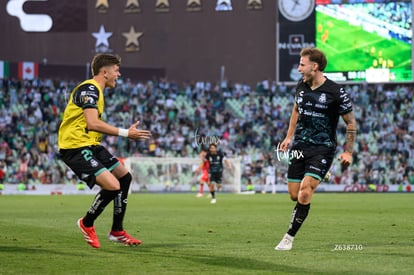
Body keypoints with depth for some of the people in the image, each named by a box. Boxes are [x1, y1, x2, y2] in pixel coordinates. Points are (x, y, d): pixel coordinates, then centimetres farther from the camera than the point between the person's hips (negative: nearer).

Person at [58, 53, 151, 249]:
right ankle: (87, 224, 4)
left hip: (90, 145, 11)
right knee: (112, 186, -21)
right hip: (76, 146, -11)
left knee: (124, 177, 15)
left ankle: (117, 232, 24)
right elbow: (92, 124, -25)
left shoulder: (95, 91, 19)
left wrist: (125, 133, 14)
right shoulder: (89, 89, -14)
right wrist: (125, 133, -20)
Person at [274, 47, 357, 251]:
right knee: (294, 194, 1)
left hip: (323, 148, -6)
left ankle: (289, 236, -11)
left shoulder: (336, 92, -13)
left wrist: (348, 152, -8)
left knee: (305, 192, -19)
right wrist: (289, 137, 18)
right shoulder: (301, 86, 4)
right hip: (299, 147, 6)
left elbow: (351, 123, -3)